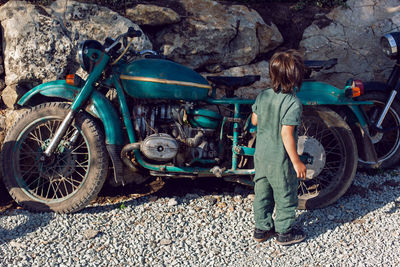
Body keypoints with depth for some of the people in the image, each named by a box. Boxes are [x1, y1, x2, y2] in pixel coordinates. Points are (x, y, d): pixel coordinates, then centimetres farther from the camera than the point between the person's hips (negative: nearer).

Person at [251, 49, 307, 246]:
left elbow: (254, 121, 7)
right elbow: (286, 134, -26)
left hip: (261, 155, 6)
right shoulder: (293, 103, -23)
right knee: (286, 196, 12)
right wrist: (296, 162, -20)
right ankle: (285, 232, 26)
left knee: (262, 193, 19)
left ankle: (261, 228, 32)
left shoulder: (262, 96, -4)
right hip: (281, 160, -6)